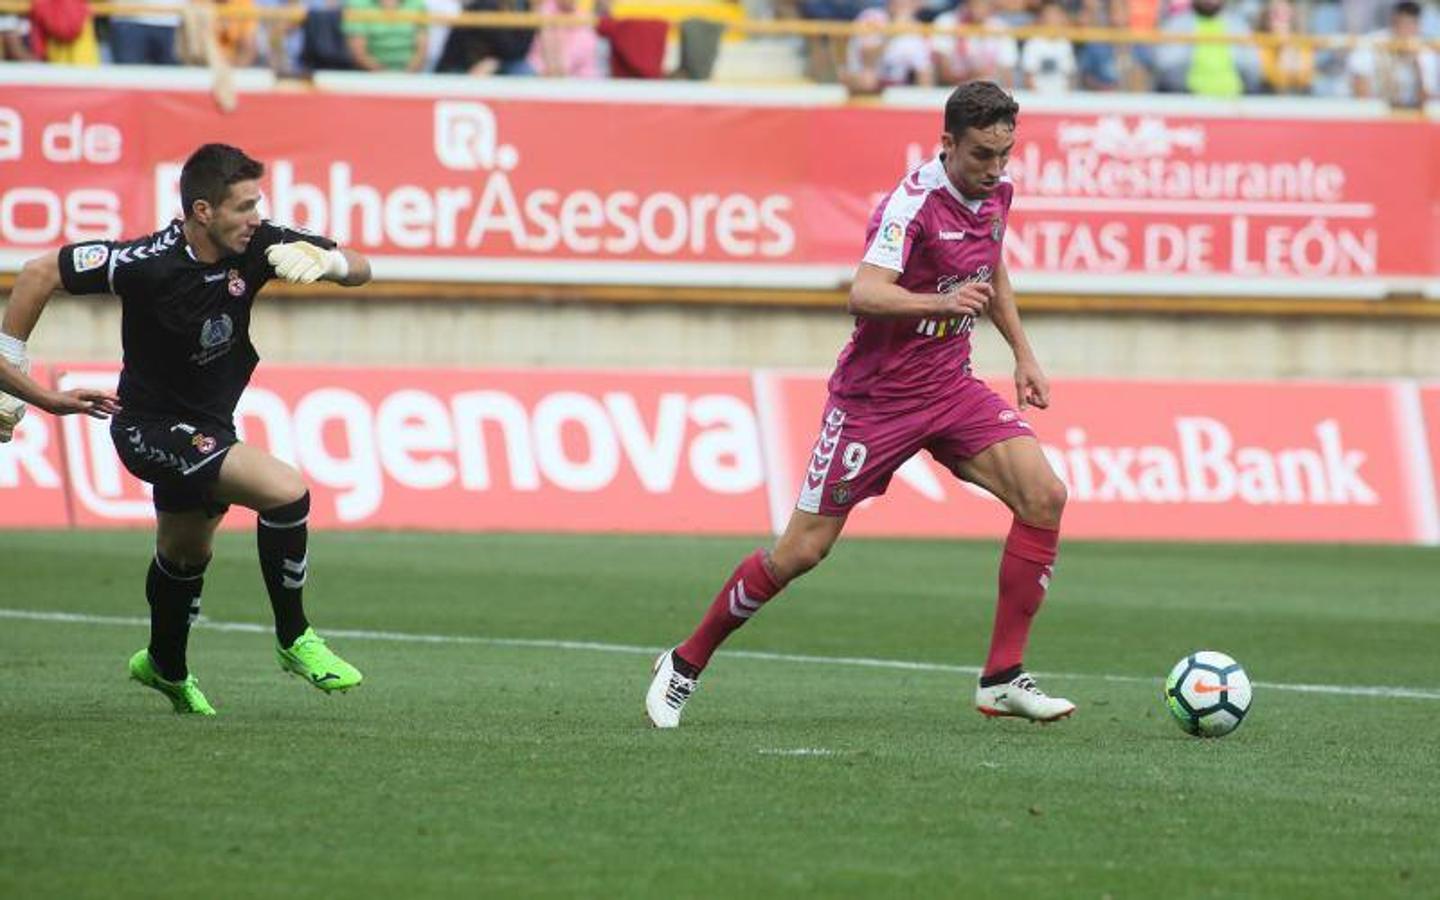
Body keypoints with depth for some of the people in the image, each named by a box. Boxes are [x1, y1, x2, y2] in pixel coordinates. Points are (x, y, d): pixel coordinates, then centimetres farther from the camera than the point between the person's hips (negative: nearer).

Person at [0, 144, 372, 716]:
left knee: (185, 553, 28)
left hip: (206, 427, 7)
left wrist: (324, 261, -30)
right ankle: (293, 641, -8)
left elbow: (359, 270, -7)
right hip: (150, 427, -7)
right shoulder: (147, 263, -28)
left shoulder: (254, 245, -14)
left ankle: (164, 667, 54)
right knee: (285, 490, -24)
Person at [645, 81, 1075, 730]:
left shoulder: (996, 192, 2)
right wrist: (942, 303, -54)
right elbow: (864, 293, -38)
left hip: (950, 388, 7)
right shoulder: (913, 203, -23)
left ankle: (1002, 677, -9)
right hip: (876, 396, -6)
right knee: (802, 550, -2)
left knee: (1044, 495, -14)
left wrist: (1023, 353, 22)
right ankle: (686, 663, 19)